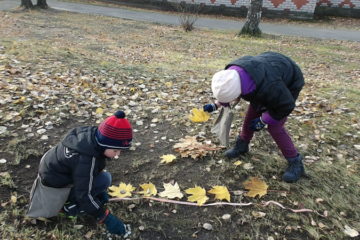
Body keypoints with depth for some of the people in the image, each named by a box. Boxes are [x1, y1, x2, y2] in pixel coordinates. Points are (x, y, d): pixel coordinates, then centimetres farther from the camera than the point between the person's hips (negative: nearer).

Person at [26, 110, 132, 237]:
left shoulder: (90, 134, -15)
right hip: (55, 185, -8)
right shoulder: (85, 159, -38)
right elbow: (84, 195, -32)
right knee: (105, 179, -18)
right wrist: (107, 218, -25)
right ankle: (70, 205, -4)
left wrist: (101, 192, 7)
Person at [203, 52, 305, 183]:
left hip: (288, 85, -6)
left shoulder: (267, 86, -48)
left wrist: (263, 121, -21)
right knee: (251, 115, 8)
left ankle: (295, 162, 3)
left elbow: (286, 106, -28)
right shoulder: (232, 74, -27)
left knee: (274, 127, -12)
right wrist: (216, 104, -9)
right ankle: (242, 145, 30)